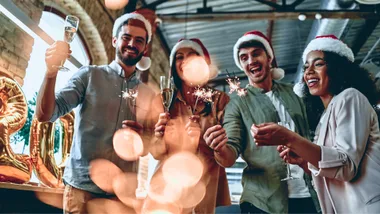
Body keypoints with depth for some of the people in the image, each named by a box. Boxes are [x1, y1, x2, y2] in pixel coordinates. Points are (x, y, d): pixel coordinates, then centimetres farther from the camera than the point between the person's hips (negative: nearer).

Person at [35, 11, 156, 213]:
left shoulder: (148, 94, 5)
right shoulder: (89, 75, -3)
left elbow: (149, 148, 9)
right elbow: (45, 115, -10)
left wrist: (142, 137, -13)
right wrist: (51, 72, -26)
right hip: (82, 186, -2)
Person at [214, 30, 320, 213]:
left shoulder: (292, 94, 8)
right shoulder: (238, 104, -2)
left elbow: (307, 138, 14)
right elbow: (230, 156, -10)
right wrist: (220, 150, -32)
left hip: (307, 195, 3)